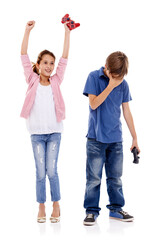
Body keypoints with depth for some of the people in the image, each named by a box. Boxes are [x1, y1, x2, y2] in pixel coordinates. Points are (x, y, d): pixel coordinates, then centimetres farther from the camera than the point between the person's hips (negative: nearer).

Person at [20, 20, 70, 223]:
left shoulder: (56, 81, 5)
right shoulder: (33, 80, 3)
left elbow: (65, 58, 0)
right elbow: (24, 56, -2)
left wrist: (67, 32, -5)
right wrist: (28, 31, -8)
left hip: (54, 131, 0)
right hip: (37, 132, 0)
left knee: (52, 170, -2)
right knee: (41, 172, 2)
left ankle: (56, 206, 13)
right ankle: (41, 208, 14)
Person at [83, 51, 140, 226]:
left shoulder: (123, 84, 5)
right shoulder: (94, 77, -4)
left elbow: (126, 112, 10)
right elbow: (93, 104, -14)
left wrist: (134, 138, 10)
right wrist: (110, 86, -18)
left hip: (116, 138, 3)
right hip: (96, 138, -3)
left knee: (115, 177, 10)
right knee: (94, 177, -1)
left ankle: (116, 209, 21)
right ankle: (91, 211, 10)